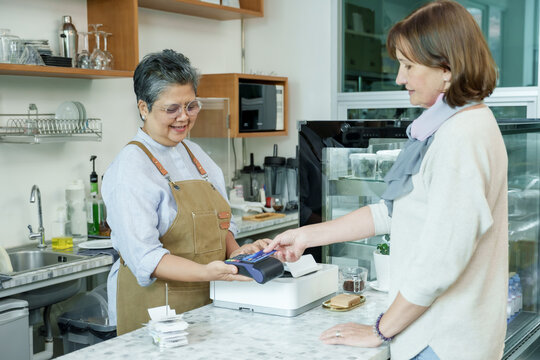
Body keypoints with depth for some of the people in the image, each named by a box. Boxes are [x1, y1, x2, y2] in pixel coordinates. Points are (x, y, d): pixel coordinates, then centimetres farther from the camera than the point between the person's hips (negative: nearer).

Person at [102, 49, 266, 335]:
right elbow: (144, 257, -20)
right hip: (155, 308, -6)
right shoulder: (130, 168, -12)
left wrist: (234, 253, 0)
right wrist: (206, 272, -31)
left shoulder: (196, 155, 11)